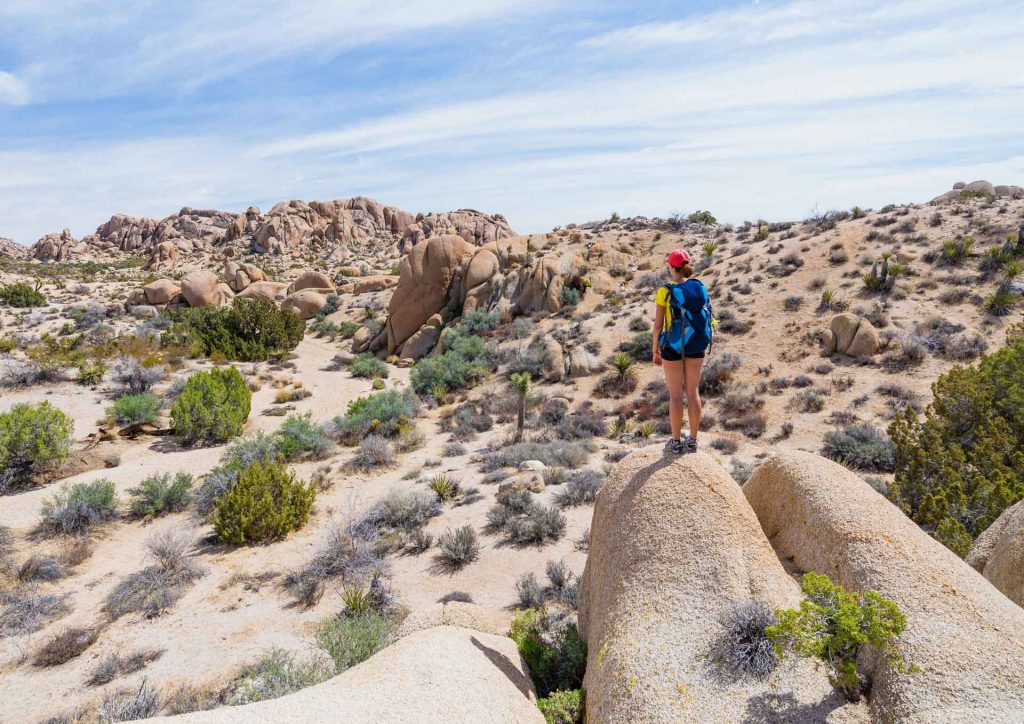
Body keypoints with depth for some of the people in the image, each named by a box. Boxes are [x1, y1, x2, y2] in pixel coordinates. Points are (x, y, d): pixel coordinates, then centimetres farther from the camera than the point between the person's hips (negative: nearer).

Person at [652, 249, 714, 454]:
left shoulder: (665, 291, -13)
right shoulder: (700, 287, 0)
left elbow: (658, 325, -11)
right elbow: (707, 318, 4)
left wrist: (655, 351, 0)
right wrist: (702, 345, 15)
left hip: (673, 345, -4)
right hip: (696, 346, 4)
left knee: (675, 394, 5)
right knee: (693, 392, 12)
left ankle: (677, 441, 12)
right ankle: (692, 440, 17)